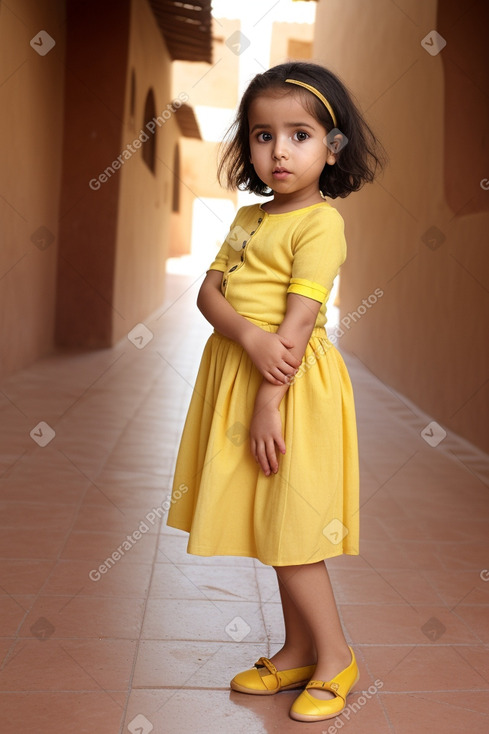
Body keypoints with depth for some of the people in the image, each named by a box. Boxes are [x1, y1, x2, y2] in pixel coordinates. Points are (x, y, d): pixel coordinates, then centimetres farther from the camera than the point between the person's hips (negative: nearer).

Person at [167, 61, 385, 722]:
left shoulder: (321, 222, -12)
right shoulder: (247, 218, 12)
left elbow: (299, 321, -18)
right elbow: (208, 292, 2)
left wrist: (268, 403, -20)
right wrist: (249, 334, -18)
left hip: (289, 383, -8)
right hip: (237, 371, 8)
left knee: (288, 530, -2)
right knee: (274, 527, 14)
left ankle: (336, 658, 18)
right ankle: (299, 651, 29)